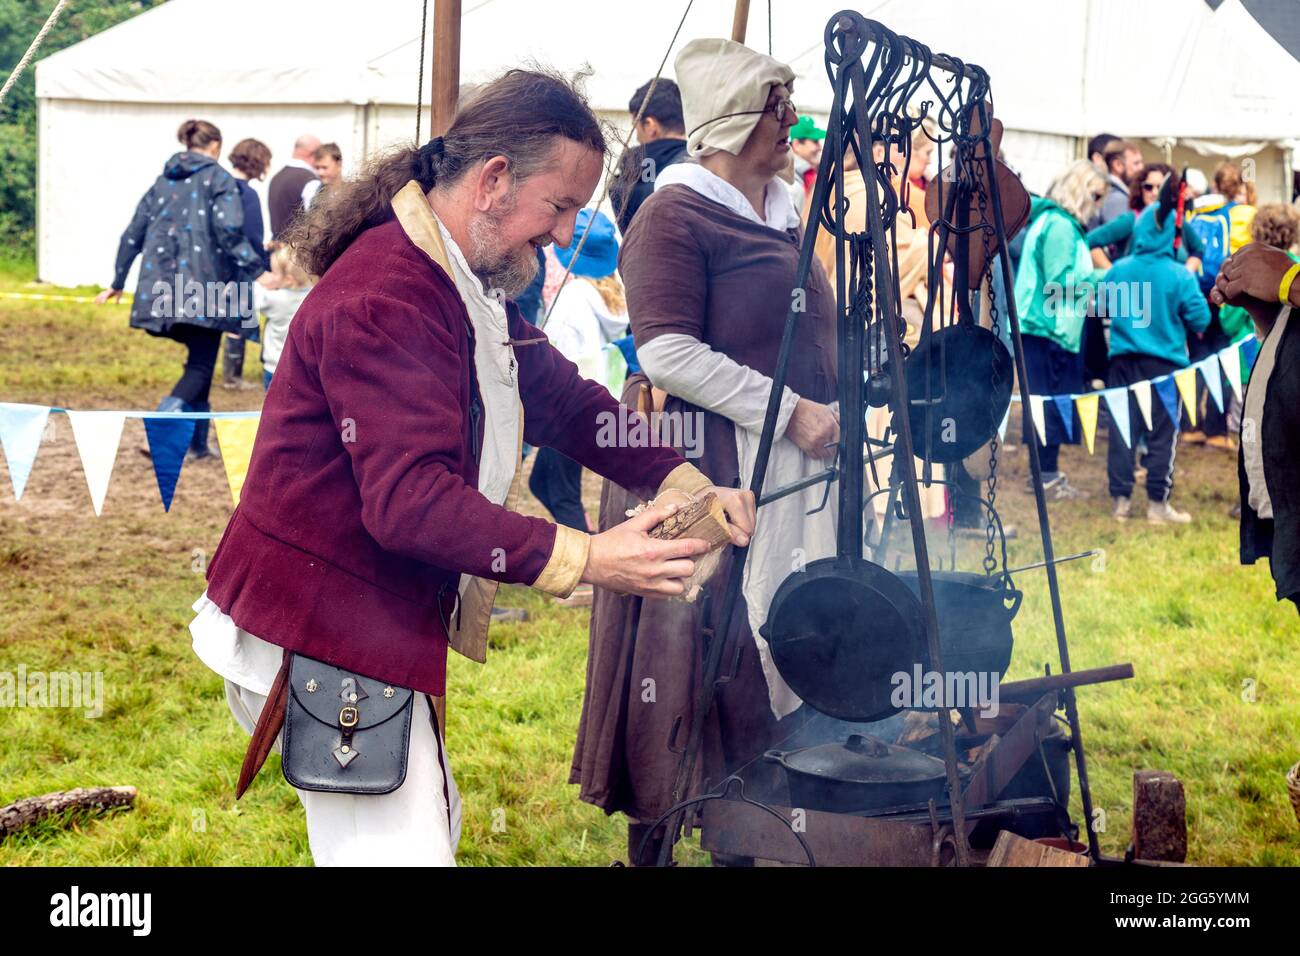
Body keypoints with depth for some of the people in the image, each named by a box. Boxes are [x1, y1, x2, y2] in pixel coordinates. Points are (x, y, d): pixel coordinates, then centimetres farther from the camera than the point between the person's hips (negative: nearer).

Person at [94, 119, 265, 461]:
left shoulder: (163, 181, 17)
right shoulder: (219, 178, 0)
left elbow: (134, 233, 17)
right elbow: (229, 228, -16)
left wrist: (118, 282, 24)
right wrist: (255, 269, -13)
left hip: (162, 286, 6)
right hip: (202, 287, -6)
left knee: (200, 359, 18)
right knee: (201, 365, -3)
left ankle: (197, 443, 18)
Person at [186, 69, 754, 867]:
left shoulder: (477, 286, 12)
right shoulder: (385, 296, -24)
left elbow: (562, 398, 13)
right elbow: (408, 499, -32)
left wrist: (687, 484, -3)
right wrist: (582, 560, -36)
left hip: (383, 627, 11)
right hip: (323, 637, -11)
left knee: (433, 823, 18)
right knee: (405, 845, -9)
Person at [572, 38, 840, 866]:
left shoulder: (783, 213, 15)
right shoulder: (675, 215, -11)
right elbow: (667, 353, -19)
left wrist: (824, 411, 13)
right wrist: (788, 411, -18)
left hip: (791, 465, 8)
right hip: (703, 467, -8)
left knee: (779, 653, 11)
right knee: (697, 657, -5)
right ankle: (655, 836, 7)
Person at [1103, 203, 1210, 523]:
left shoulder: (1118, 271, -3)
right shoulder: (1180, 276, -11)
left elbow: (1101, 305, 11)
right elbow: (1200, 319, -7)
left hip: (1124, 360, 3)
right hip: (1165, 362, -2)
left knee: (1122, 431, 9)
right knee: (1162, 435, 5)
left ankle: (1121, 500, 11)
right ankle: (1158, 503, 7)